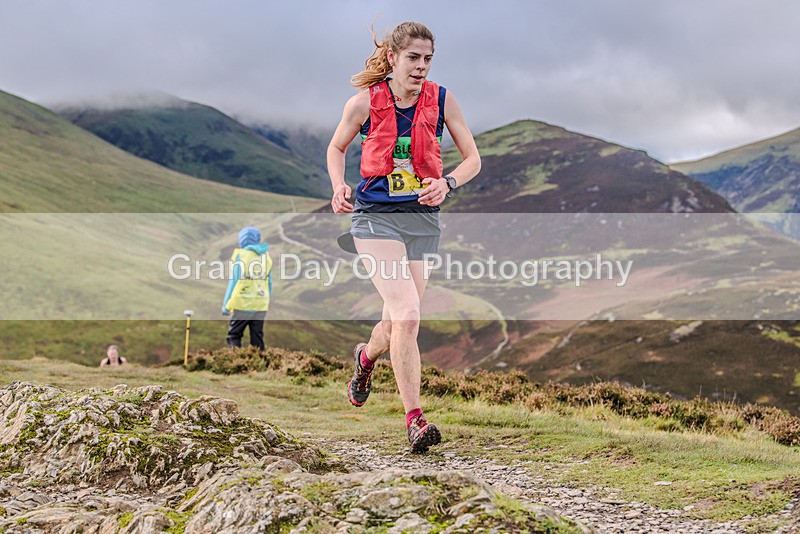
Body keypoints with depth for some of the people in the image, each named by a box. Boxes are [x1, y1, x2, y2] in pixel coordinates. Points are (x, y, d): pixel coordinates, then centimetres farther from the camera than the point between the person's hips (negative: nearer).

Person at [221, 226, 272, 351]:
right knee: (257, 337, 10)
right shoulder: (266, 256, 11)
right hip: (261, 305, 5)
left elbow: (234, 281, -7)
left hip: (243, 304, -5)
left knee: (234, 335, 3)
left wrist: (226, 305, -3)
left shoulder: (240, 255, -5)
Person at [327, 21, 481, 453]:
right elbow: (336, 148, 13)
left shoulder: (441, 100, 1)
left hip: (422, 219, 3)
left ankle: (366, 357, 49)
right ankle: (415, 421, -14)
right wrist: (338, 187, -6)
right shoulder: (365, 102, -4)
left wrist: (447, 183, -14)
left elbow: (473, 158, 6)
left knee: (397, 323, 12)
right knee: (407, 315, -20)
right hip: (376, 218, -3)